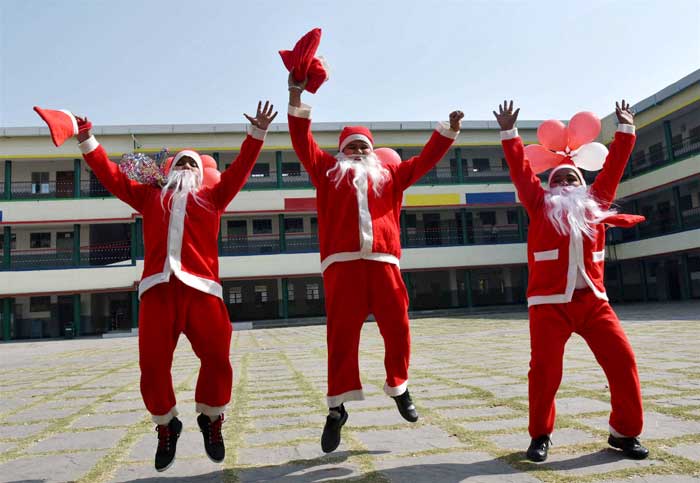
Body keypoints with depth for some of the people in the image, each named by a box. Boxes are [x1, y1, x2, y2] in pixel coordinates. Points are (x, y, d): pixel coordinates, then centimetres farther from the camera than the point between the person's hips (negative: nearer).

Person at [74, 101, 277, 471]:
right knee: (152, 366, -2)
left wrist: (256, 133, 11)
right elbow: (112, 177, 27)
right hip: (157, 287, 1)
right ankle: (166, 427, 20)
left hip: (201, 286, -1)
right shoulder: (150, 197, 27)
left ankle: (211, 420, 16)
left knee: (216, 359, -8)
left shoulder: (212, 195, 23)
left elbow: (240, 169, 17)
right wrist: (87, 141, 25)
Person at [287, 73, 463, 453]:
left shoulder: (390, 175, 25)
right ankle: (338, 408, 3)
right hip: (342, 263, -2)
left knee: (397, 330, 2)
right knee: (342, 334, -4)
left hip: (383, 262, 2)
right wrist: (296, 98, 8)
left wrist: (449, 130, 23)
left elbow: (425, 160, 28)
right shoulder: (327, 171, 20)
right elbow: (303, 143, 14)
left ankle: (399, 388, 26)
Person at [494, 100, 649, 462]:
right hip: (550, 302, -3)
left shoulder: (595, 203, 17)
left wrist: (625, 130, 26)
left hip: (593, 300, 3)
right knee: (544, 370, -4)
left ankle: (625, 432, 18)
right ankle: (540, 435, 14)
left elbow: (613, 167, 22)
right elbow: (521, 171, 10)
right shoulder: (541, 204, 10)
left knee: (622, 360, -1)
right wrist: (509, 133, 12)